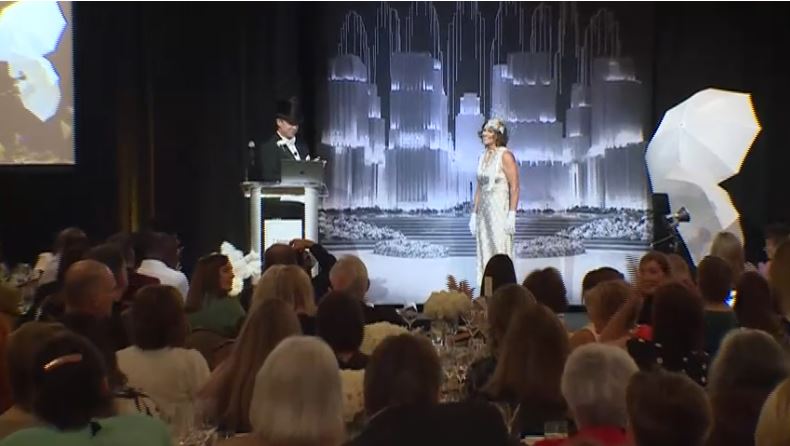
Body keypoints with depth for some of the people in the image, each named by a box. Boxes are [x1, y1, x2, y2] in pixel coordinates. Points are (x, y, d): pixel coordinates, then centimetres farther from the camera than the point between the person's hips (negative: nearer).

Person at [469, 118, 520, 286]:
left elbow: (514, 187, -12)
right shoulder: (483, 157, 13)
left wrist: (512, 215, -19)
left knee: (501, 254, -7)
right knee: (485, 256, 9)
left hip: (500, 210, -7)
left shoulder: (505, 156, -8)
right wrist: (474, 214, 12)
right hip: (484, 211, 7)